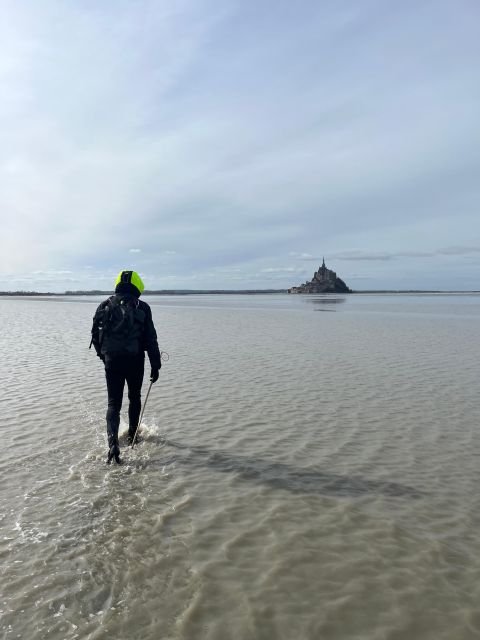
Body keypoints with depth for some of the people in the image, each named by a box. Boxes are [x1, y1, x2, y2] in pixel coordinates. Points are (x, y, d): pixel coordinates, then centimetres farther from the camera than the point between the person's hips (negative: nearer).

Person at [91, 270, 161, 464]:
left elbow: (95, 336, 7)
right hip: (135, 361, -1)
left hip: (111, 361, 1)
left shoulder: (105, 306, 4)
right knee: (134, 398, 21)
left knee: (113, 403, 5)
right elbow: (151, 339, -6)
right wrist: (155, 365, -1)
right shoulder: (142, 307, -4)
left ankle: (113, 444, -12)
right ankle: (132, 435, 32)